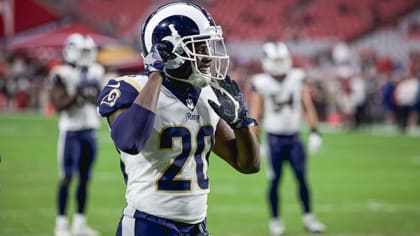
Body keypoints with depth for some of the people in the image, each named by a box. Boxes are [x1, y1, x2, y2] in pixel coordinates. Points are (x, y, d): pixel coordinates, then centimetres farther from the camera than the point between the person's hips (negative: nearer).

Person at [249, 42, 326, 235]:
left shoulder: (297, 79, 1)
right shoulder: (261, 84, -6)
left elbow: (308, 107, 5)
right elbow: (256, 116, -3)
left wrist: (314, 132, -3)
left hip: (294, 137, 2)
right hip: (274, 138, -2)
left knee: (302, 178, -2)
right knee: (274, 181, 1)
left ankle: (308, 217, 7)